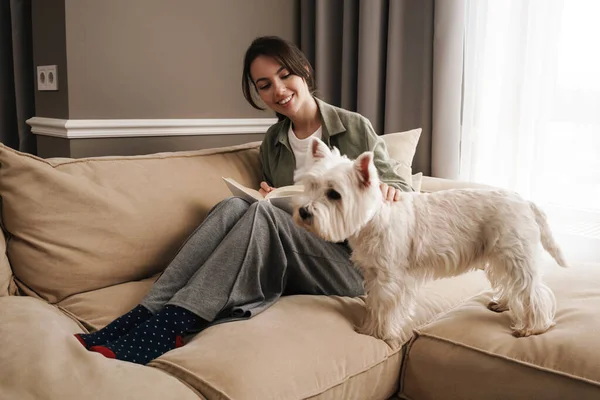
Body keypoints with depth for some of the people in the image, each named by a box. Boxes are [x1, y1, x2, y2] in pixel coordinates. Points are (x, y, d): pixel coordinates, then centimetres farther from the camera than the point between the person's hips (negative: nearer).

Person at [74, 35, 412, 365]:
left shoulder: (356, 128, 0)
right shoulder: (272, 144, 12)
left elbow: (403, 192, 4)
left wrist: (388, 191, -20)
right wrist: (268, 200, -4)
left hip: (352, 263, -3)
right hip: (293, 263, 4)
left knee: (261, 214, -31)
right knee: (233, 207, -25)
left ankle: (168, 325, -37)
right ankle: (146, 313, -34)